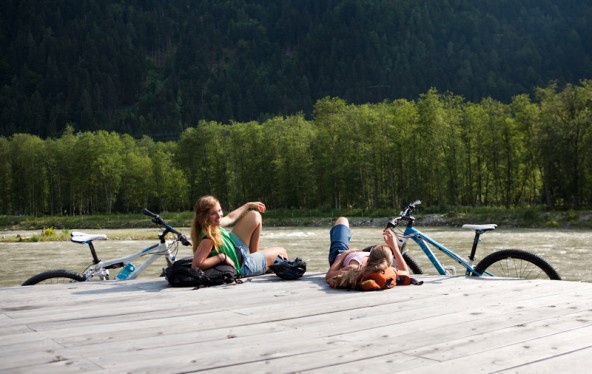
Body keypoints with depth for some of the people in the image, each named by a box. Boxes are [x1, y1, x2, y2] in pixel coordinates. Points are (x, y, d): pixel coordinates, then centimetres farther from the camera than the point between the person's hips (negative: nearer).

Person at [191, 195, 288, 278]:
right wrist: (222, 257, -37)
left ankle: (253, 254, 24)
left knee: (255, 216, 15)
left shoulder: (213, 224, -14)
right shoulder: (209, 239, -39)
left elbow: (230, 218, 7)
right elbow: (196, 265, -45)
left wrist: (248, 205, 18)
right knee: (281, 252, 7)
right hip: (241, 268, -8)